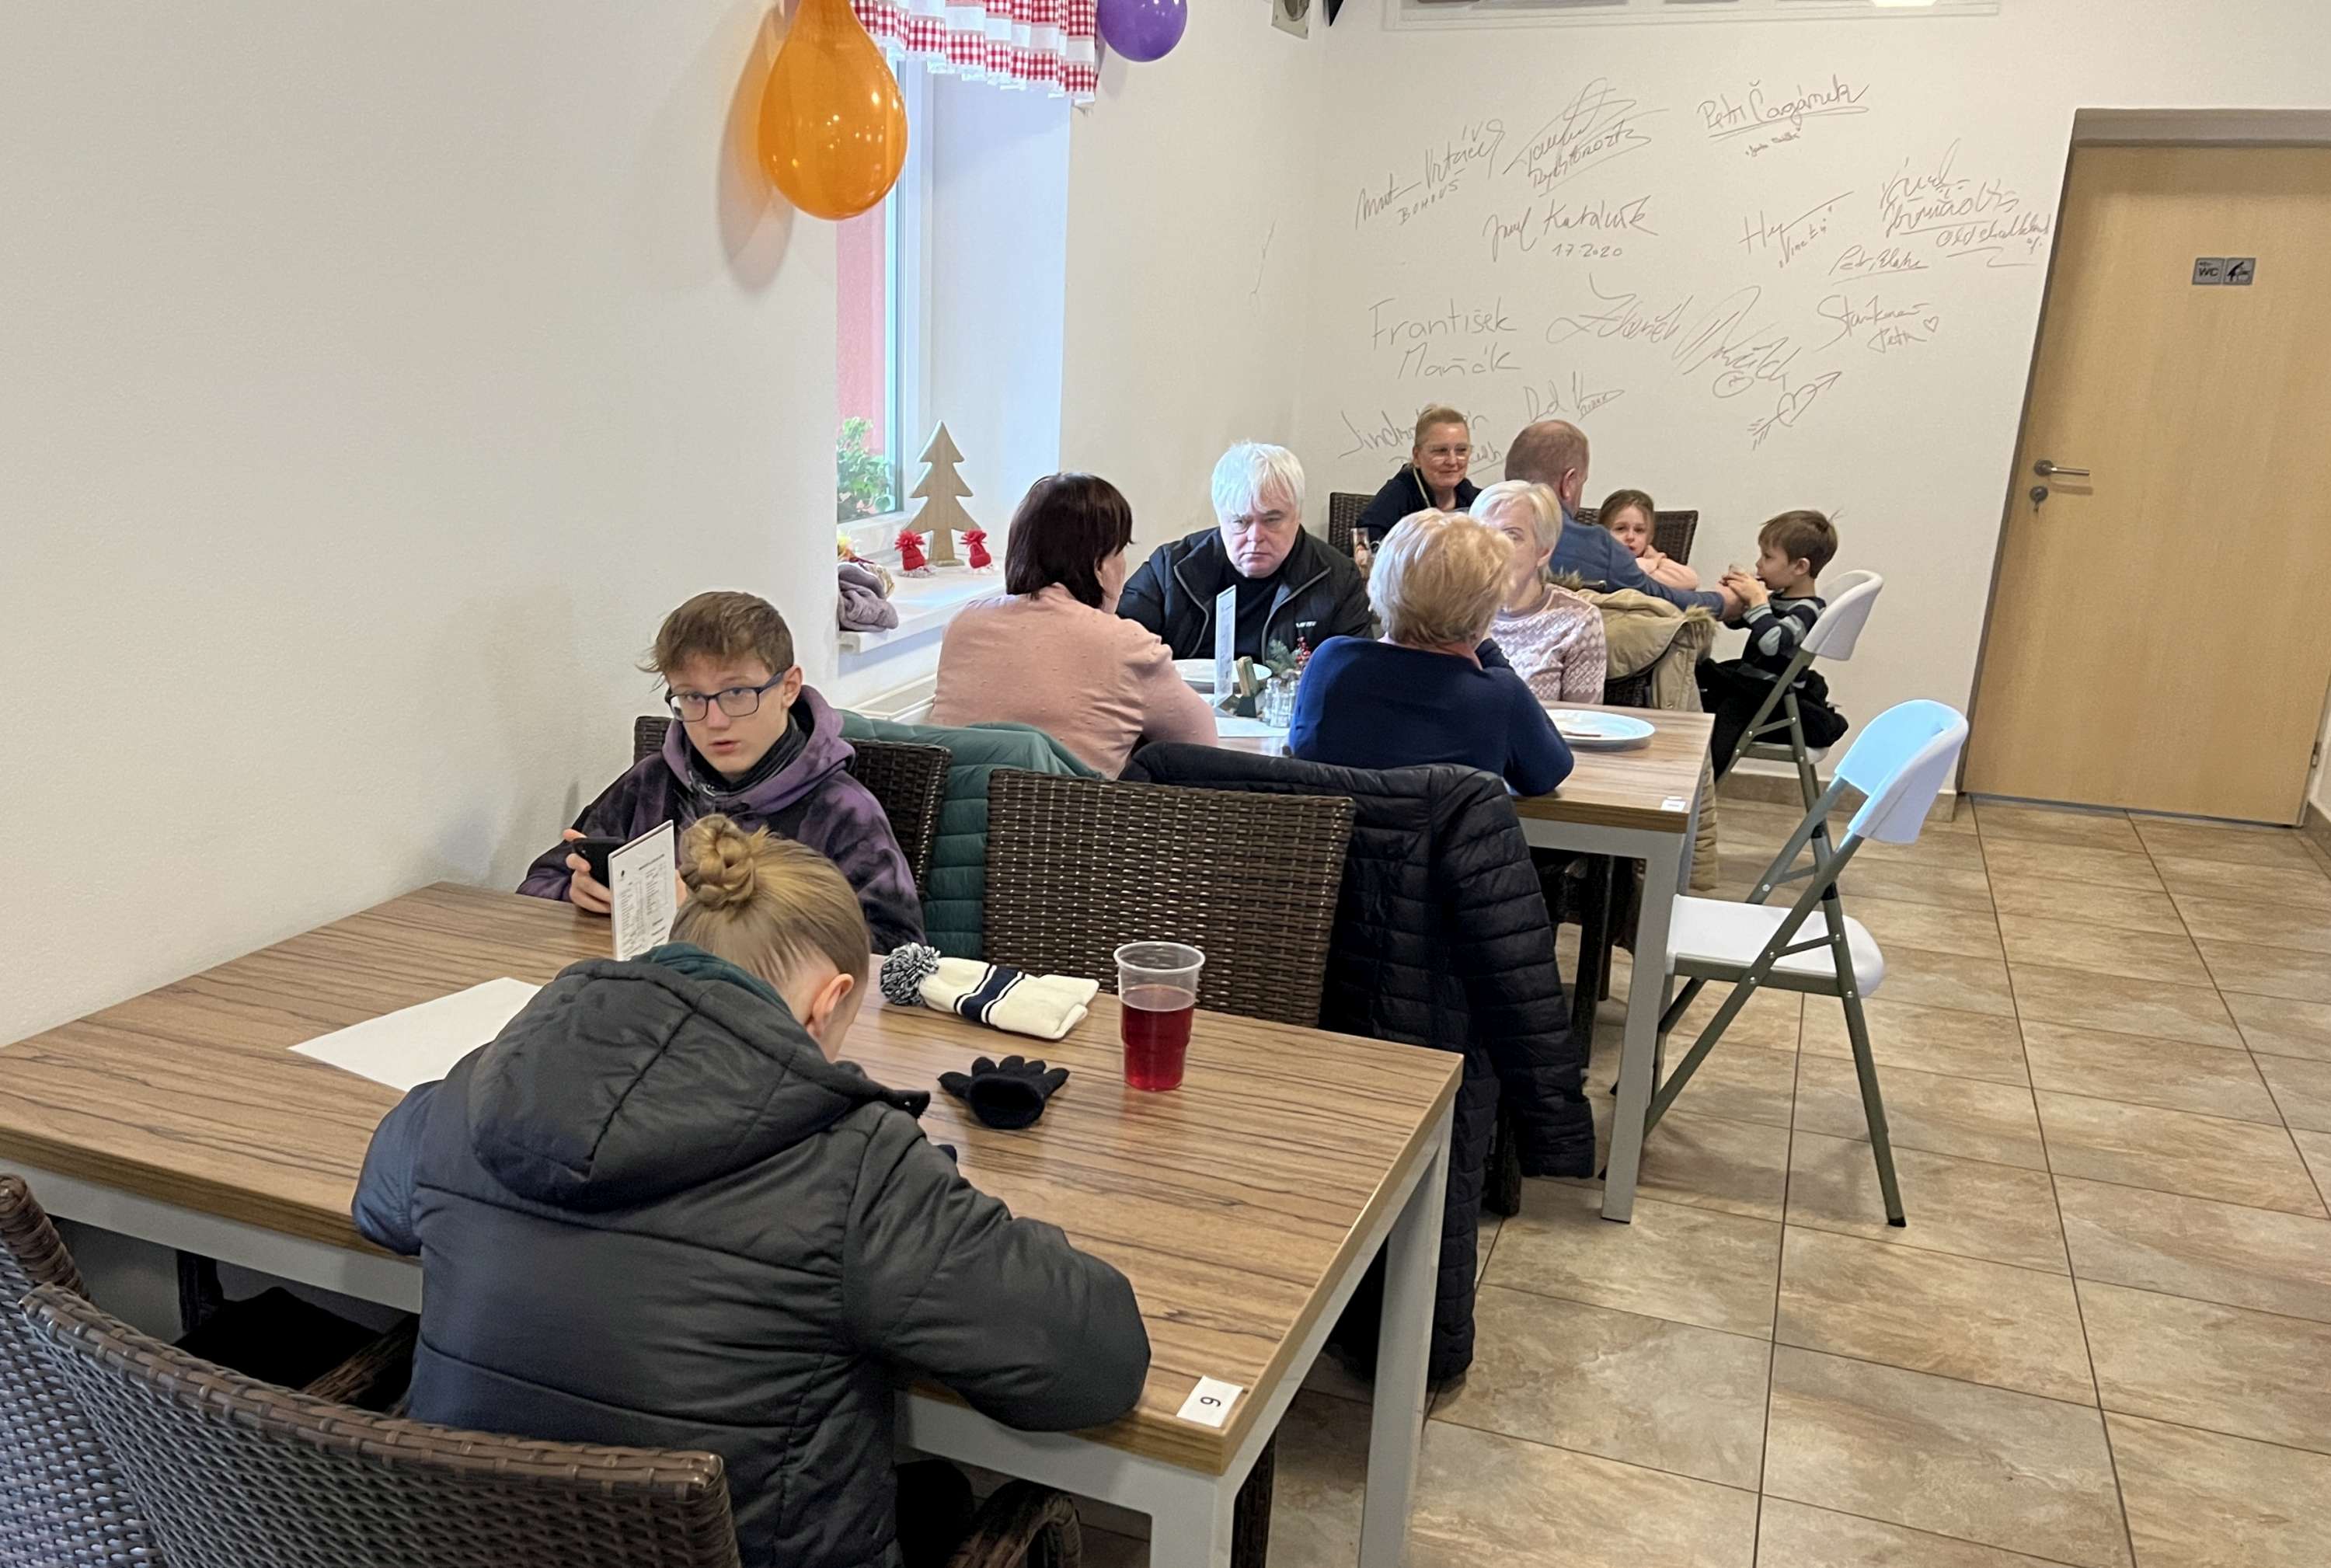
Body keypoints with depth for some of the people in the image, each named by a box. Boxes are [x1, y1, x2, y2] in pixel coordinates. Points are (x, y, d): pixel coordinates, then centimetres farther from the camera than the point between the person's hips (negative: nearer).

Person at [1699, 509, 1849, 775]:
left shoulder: (1806, 611, -16)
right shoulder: (1780, 598, 12)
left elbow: (1772, 641, -35)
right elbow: (1737, 620, 27)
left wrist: (1757, 600, -27)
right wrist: (1737, 593, 7)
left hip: (1772, 700, -10)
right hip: (1755, 685, 10)